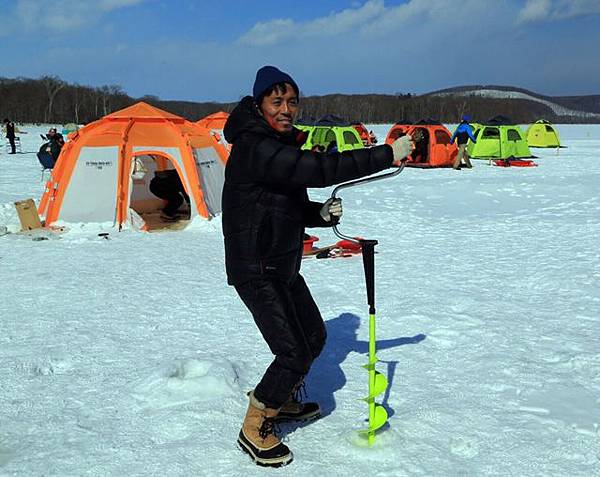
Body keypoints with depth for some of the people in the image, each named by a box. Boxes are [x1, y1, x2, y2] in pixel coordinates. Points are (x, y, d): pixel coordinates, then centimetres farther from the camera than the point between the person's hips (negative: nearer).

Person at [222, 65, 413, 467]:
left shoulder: (281, 146, 11)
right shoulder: (254, 147, -22)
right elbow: (319, 169, -33)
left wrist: (321, 213, -5)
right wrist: (387, 155, -30)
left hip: (284, 265, 10)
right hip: (256, 271, -10)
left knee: (314, 335, 20)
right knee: (294, 352, -11)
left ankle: (282, 400, 42)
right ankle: (254, 430, 9)